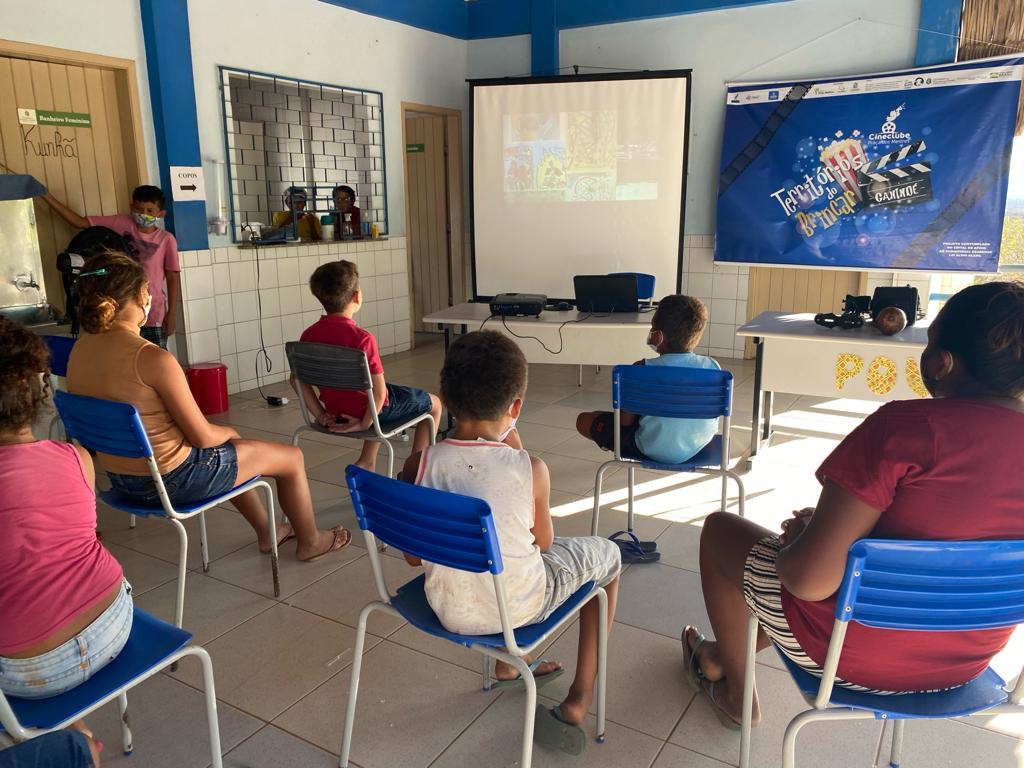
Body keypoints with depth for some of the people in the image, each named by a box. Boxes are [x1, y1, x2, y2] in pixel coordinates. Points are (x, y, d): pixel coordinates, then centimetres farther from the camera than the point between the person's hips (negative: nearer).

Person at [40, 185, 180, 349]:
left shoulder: (166, 239, -7)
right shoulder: (122, 224, -1)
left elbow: (173, 278, -4)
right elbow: (79, 222, 2)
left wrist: (172, 313, -5)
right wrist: (47, 196, -5)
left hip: (153, 314, -2)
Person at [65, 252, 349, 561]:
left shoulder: (79, 350, -2)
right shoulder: (153, 358, -28)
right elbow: (202, 436, -22)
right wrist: (228, 431, 1)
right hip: (170, 479, -9)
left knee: (231, 447, 35)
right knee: (292, 457, 10)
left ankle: (266, 532, 48)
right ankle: (310, 541, 34)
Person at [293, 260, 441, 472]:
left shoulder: (309, 335, -8)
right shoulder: (362, 338, -27)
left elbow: (297, 380, 0)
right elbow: (378, 392, -28)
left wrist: (320, 415, 4)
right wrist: (365, 424, -14)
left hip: (336, 414, 7)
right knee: (434, 404, 18)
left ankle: (366, 462, 31)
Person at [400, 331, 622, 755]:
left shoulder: (419, 465, -16)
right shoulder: (530, 469, -22)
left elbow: (413, 556, -5)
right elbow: (543, 543, -3)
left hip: (447, 608, 4)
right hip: (518, 608, -4)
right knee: (605, 553, 21)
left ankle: (508, 661, 45)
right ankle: (578, 701, 22)